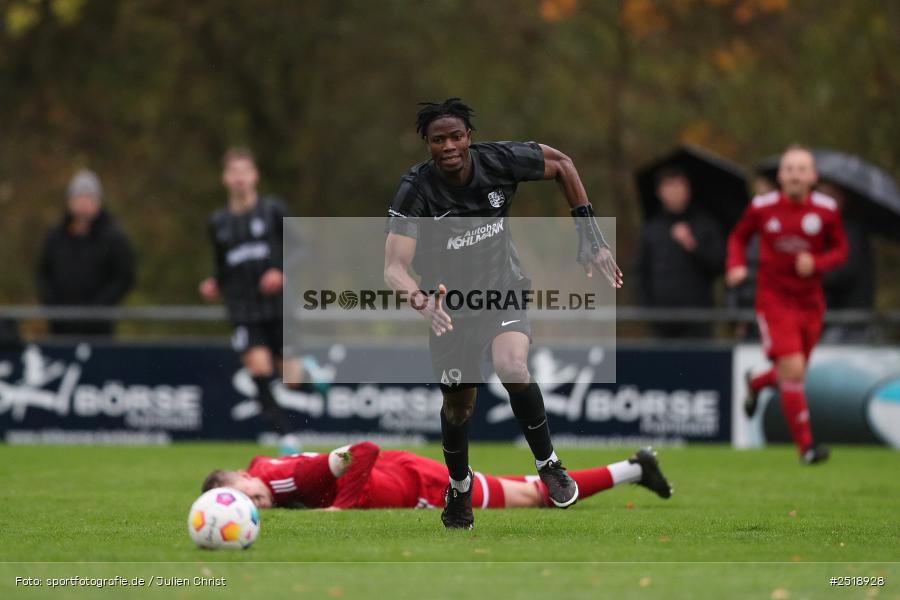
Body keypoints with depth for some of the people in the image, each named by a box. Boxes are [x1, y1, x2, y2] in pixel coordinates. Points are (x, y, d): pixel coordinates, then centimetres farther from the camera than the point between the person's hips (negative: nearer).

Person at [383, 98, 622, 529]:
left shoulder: (499, 161, -20)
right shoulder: (416, 190, -25)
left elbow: (561, 164, 1)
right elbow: (395, 268, -33)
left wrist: (589, 234, -4)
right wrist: (421, 301, -55)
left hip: (503, 288, 0)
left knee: (513, 370, -28)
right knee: (458, 405, 11)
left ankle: (548, 464, -5)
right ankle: (459, 488, 42)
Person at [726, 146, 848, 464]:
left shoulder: (827, 209, -3)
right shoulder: (762, 207, -5)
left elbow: (840, 250, 5)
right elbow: (738, 237, 11)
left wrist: (816, 263, -16)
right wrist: (736, 265, -7)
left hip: (810, 303, 3)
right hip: (774, 299, -3)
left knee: (793, 373, 13)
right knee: (793, 370, -16)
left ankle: (756, 383, 49)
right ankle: (806, 445, -10)